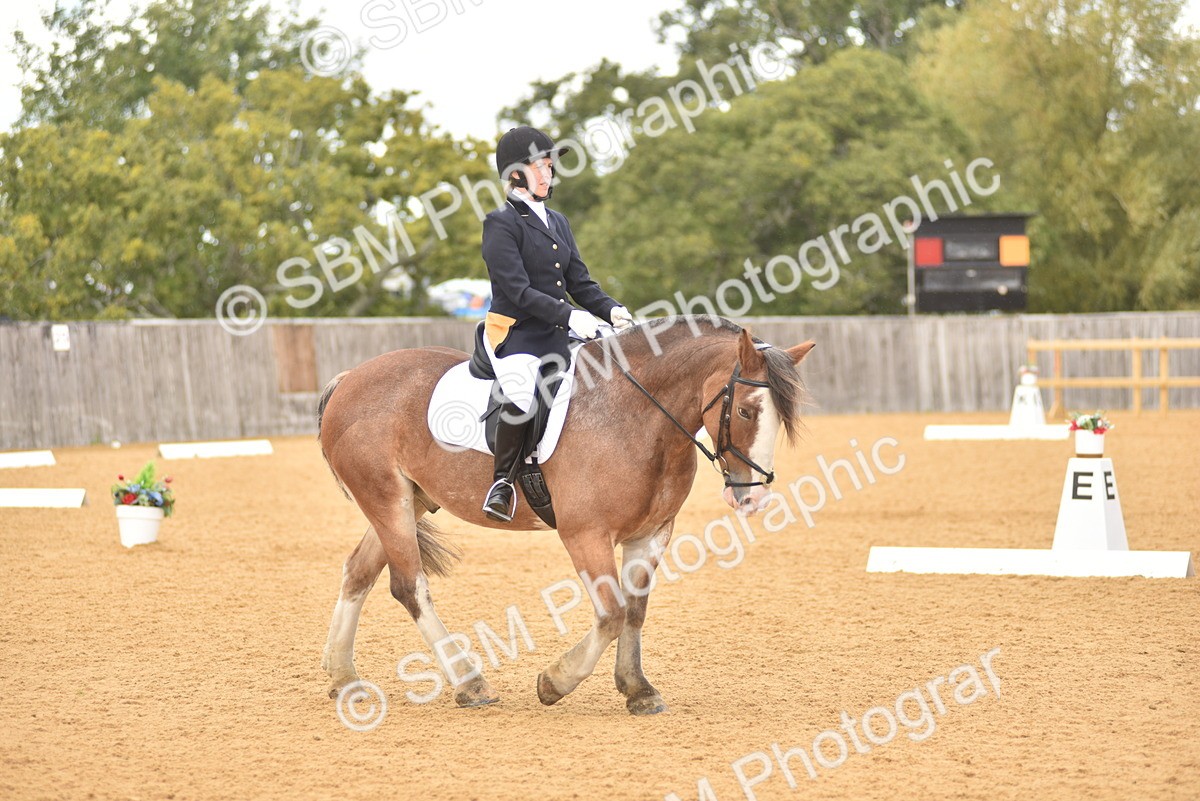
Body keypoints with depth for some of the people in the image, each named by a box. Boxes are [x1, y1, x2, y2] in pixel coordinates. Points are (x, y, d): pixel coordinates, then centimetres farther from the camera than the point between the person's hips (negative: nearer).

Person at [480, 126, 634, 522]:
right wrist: (569, 315, -26)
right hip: (514, 333, -8)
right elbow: (519, 292, -17)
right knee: (524, 395, -35)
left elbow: (579, 282, 14)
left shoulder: (557, 222, 18)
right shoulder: (501, 224, -7)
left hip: (556, 337, 8)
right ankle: (502, 482, -20)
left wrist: (611, 310, -5)